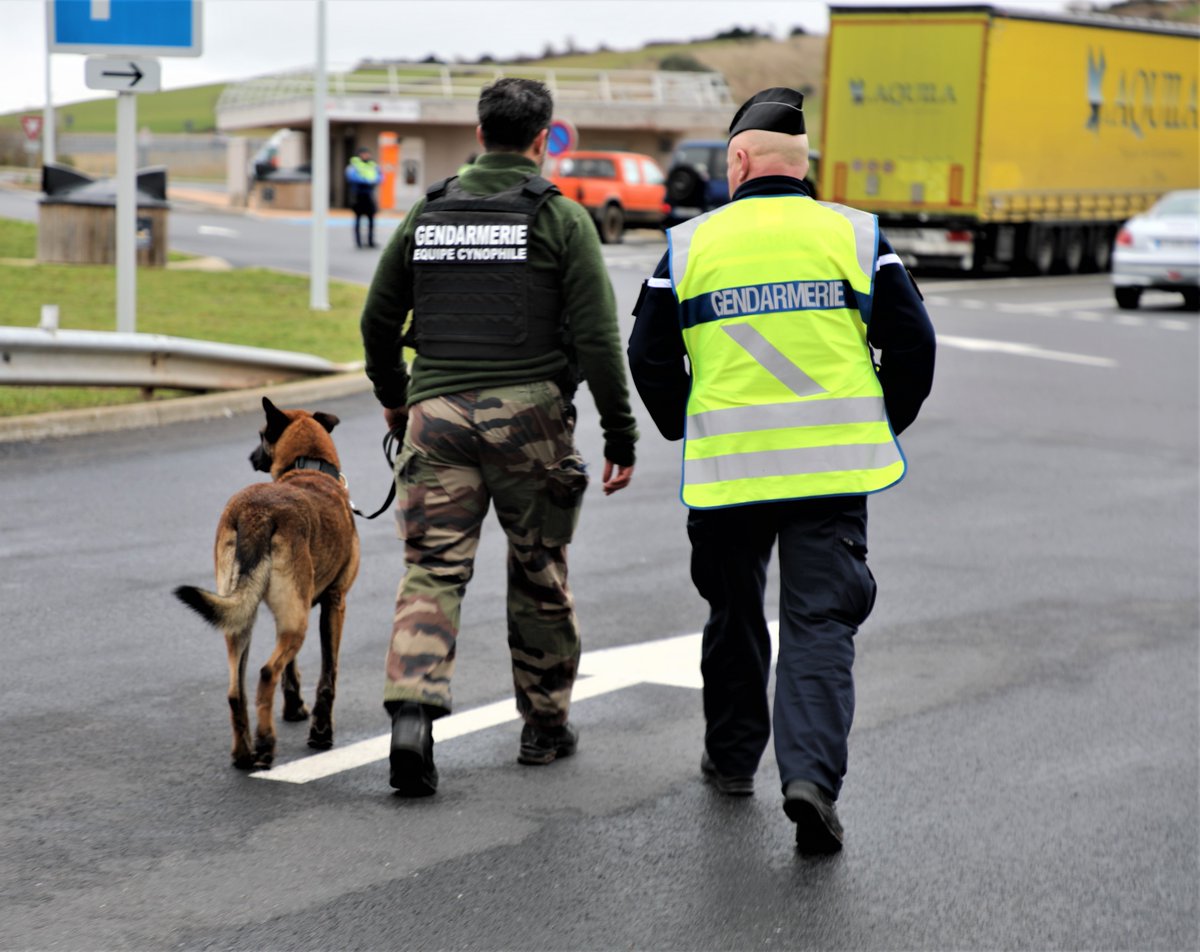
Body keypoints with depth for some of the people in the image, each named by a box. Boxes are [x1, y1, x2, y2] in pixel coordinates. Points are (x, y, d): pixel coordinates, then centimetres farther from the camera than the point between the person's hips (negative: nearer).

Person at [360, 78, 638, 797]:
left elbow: (378, 321, 17)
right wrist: (621, 435, -1)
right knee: (540, 574, 12)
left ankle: (413, 713, -21)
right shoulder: (561, 218, -1)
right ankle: (545, 724, 23)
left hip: (436, 414, 2)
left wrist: (392, 395, 34)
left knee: (433, 570, 0)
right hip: (529, 414, -2)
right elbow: (598, 337, -6)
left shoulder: (427, 214, 11)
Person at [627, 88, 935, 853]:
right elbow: (912, 344, 2)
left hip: (727, 471, 1)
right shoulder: (855, 236, 2)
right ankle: (812, 775, -17)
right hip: (833, 470, -1)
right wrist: (883, 425, 17)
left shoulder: (691, 245, 2)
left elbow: (650, 359, 6)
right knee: (820, 622, 0)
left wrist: (686, 431, 22)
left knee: (735, 615, 20)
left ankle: (733, 756, 32)